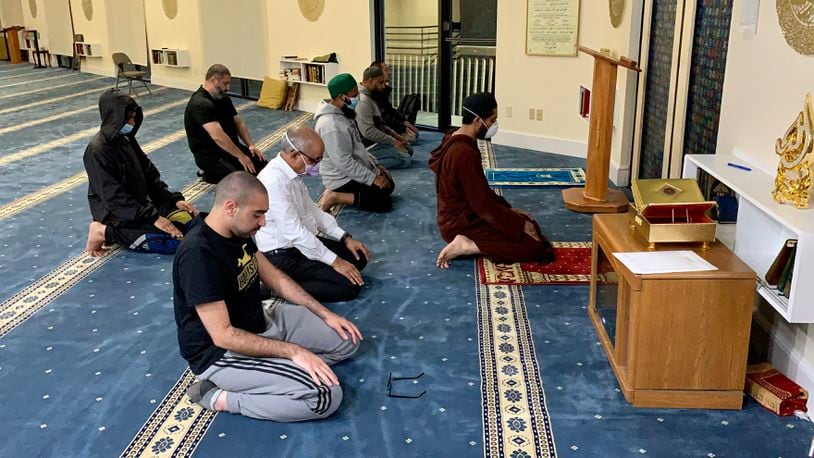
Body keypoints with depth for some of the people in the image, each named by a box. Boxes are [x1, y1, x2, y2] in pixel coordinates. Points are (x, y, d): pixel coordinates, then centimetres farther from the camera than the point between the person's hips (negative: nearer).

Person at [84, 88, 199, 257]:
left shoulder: (126, 138, 5)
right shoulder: (97, 150, -21)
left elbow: (149, 173, 11)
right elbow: (114, 197, -24)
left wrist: (174, 199, 0)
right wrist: (153, 217, -27)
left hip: (141, 203, 9)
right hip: (117, 214, -9)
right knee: (175, 240, -22)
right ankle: (107, 232, -11)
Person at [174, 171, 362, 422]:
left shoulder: (239, 232, -1)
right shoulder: (198, 255, -29)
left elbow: (274, 277, 11)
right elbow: (222, 335, -29)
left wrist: (325, 314, 4)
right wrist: (293, 351, -28)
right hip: (222, 354, -9)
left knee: (347, 339, 6)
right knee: (326, 395, -22)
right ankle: (221, 397, -8)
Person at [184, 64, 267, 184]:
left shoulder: (223, 98, 7)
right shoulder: (200, 104, -24)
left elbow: (239, 123, 12)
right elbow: (218, 136, -32)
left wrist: (251, 145, -4)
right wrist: (241, 157, -30)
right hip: (210, 154, -9)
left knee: (263, 166, -6)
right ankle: (210, 173, 0)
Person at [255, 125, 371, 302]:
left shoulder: (293, 172, 3)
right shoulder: (274, 181, -27)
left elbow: (311, 209, 14)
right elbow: (294, 232, -27)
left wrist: (346, 238, 5)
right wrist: (334, 261, -21)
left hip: (302, 242, 10)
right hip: (284, 257, -10)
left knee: (359, 257, 10)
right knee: (350, 285, -16)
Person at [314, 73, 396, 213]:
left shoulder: (343, 113, 4)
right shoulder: (332, 125, -29)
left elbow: (358, 147, 16)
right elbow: (344, 163, -28)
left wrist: (375, 164, 9)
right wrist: (372, 178, -22)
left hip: (354, 172, 10)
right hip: (342, 179, -10)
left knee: (389, 185, 17)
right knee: (384, 203, -11)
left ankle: (337, 193, 12)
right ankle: (335, 197, -7)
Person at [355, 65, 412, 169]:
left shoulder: (369, 97, 11)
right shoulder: (363, 101, -22)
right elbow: (368, 132, -28)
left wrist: (394, 134, 10)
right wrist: (393, 141, -19)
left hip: (377, 141, 10)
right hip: (370, 146, -10)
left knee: (409, 150, 19)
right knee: (406, 159, -16)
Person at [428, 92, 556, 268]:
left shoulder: (456, 142, 5)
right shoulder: (464, 154, -27)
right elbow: (483, 205, -24)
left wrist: (509, 208, 10)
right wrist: (521, 225, -14)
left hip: (463, 216, 10)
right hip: (462, 225, -10)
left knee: (529, 223, 19)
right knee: (533, 247, -12)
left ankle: (469, 242, 10)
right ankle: (466, 246, -10)